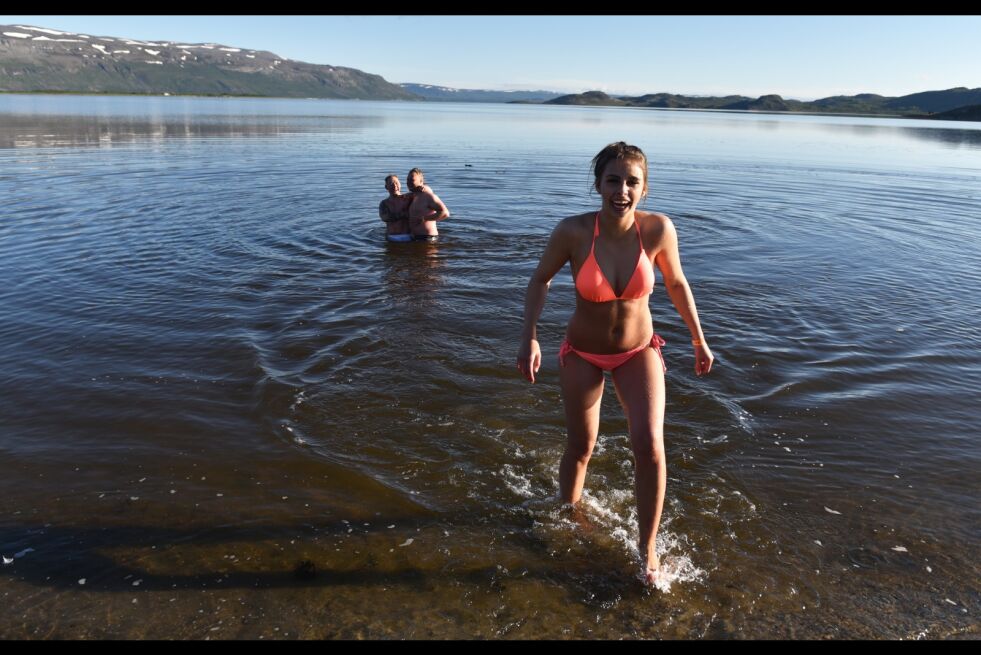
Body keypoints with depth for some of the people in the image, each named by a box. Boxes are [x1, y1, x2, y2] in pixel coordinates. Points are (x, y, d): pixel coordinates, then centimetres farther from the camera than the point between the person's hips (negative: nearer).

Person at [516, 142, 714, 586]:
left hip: (639, 353, 1)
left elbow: (676, 283, -2)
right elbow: (540, 280, -7)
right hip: (582, 354, 0)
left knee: (649, 444, -16)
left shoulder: (658, 229, -20)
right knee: (580, 448, 13)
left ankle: (647, 548, 6)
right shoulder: (573, 231, -24)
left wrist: (699, 340, 5)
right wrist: (529, 339, -16)